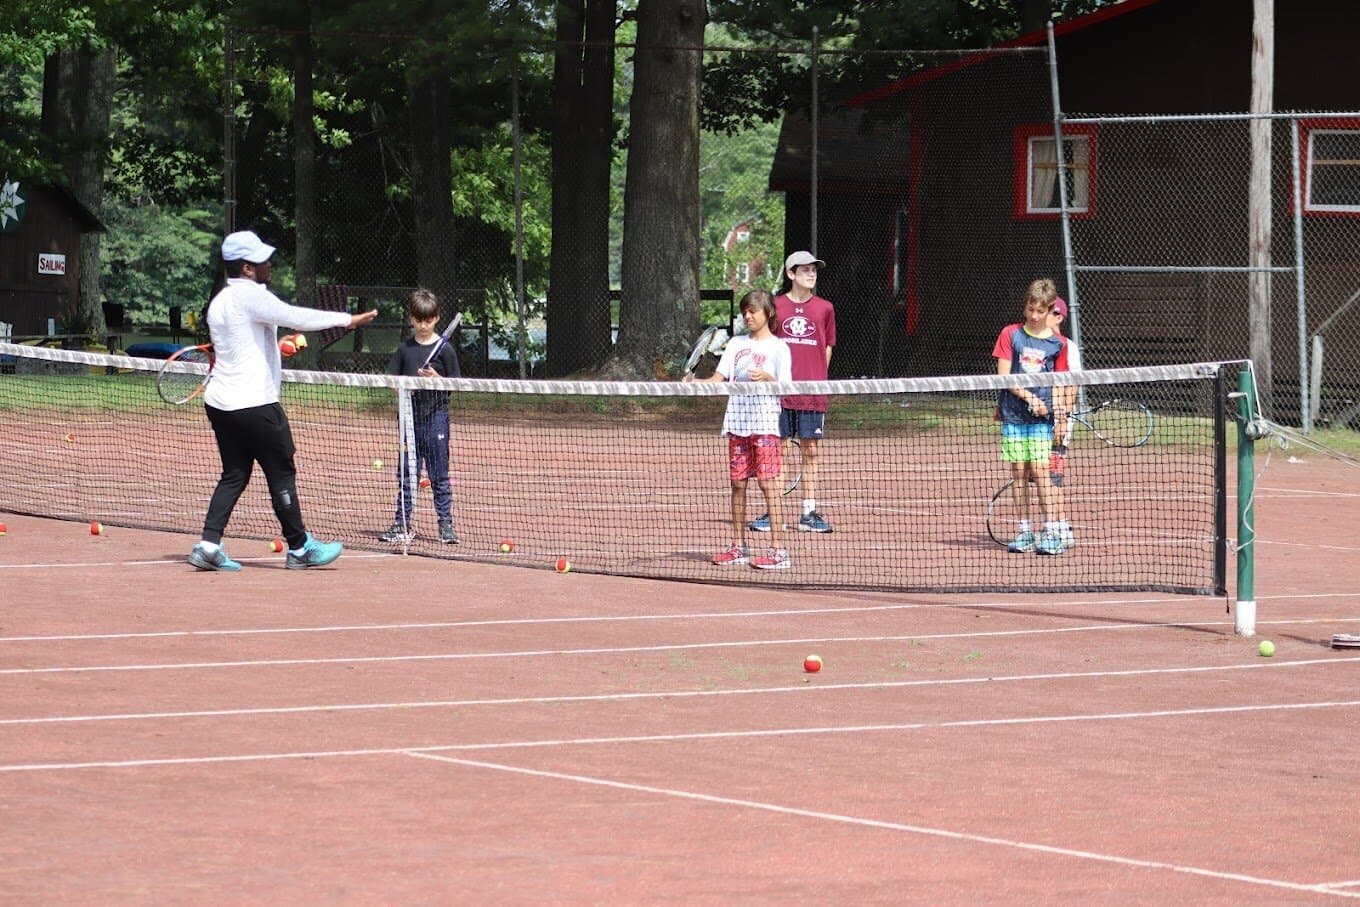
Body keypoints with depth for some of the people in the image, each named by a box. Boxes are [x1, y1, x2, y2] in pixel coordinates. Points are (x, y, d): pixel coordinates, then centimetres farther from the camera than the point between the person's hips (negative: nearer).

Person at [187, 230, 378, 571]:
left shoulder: (219, 301, 14)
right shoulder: (249, 296, -15)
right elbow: (297, 317, -21)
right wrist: (347, 319, -14)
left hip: (220, 402, 9)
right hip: (254, 403, -9)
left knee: (234, 475, 11)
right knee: (281, 473, 2)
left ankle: (208, 545, 0)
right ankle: (299, 547, 10)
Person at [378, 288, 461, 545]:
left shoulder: (445, 349, -2)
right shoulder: (405, 348, 8)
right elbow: (391, 379, 10)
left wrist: (436, 379, -18)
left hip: (436, 418, -4)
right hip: (409, 416, 4)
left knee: (439, 475, -1)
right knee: (406, 474, 7)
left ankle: (446, 524, 3)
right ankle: (402, 525, 12)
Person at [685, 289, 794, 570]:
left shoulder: (778, 347, -1)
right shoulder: (736, 344, 13)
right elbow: (718, 378, 9)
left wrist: (767, 378, -26)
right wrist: (694, 382, -9)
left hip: (765, 423, -5)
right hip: (737, 421, 5)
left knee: (768, 483, -8)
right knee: (737, 483, 8)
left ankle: (777, 550, -9)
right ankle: (738, 546, 16)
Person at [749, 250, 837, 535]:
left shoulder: (824, 309, 7)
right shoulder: (776, 306, 4)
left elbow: (827, 349, 12)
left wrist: (816, 380, 5)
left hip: (813, 393, 1)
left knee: (811, 452, 3)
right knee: (779, 451, 1)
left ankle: (809, 513, 8)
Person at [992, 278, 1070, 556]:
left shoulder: (1058, 343, 4)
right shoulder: (1011, 334, 2)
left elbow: (1058, 383, 7)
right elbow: (1003, 376, -2)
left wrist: (1058, 408, -11)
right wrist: (1029, 397, -13)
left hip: (1042, 417, -1)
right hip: (1013, 414, 1)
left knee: (1040, 469, -11)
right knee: (1019, 471, 3)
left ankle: (1051, 532, -12)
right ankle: (1024, 531, 11)